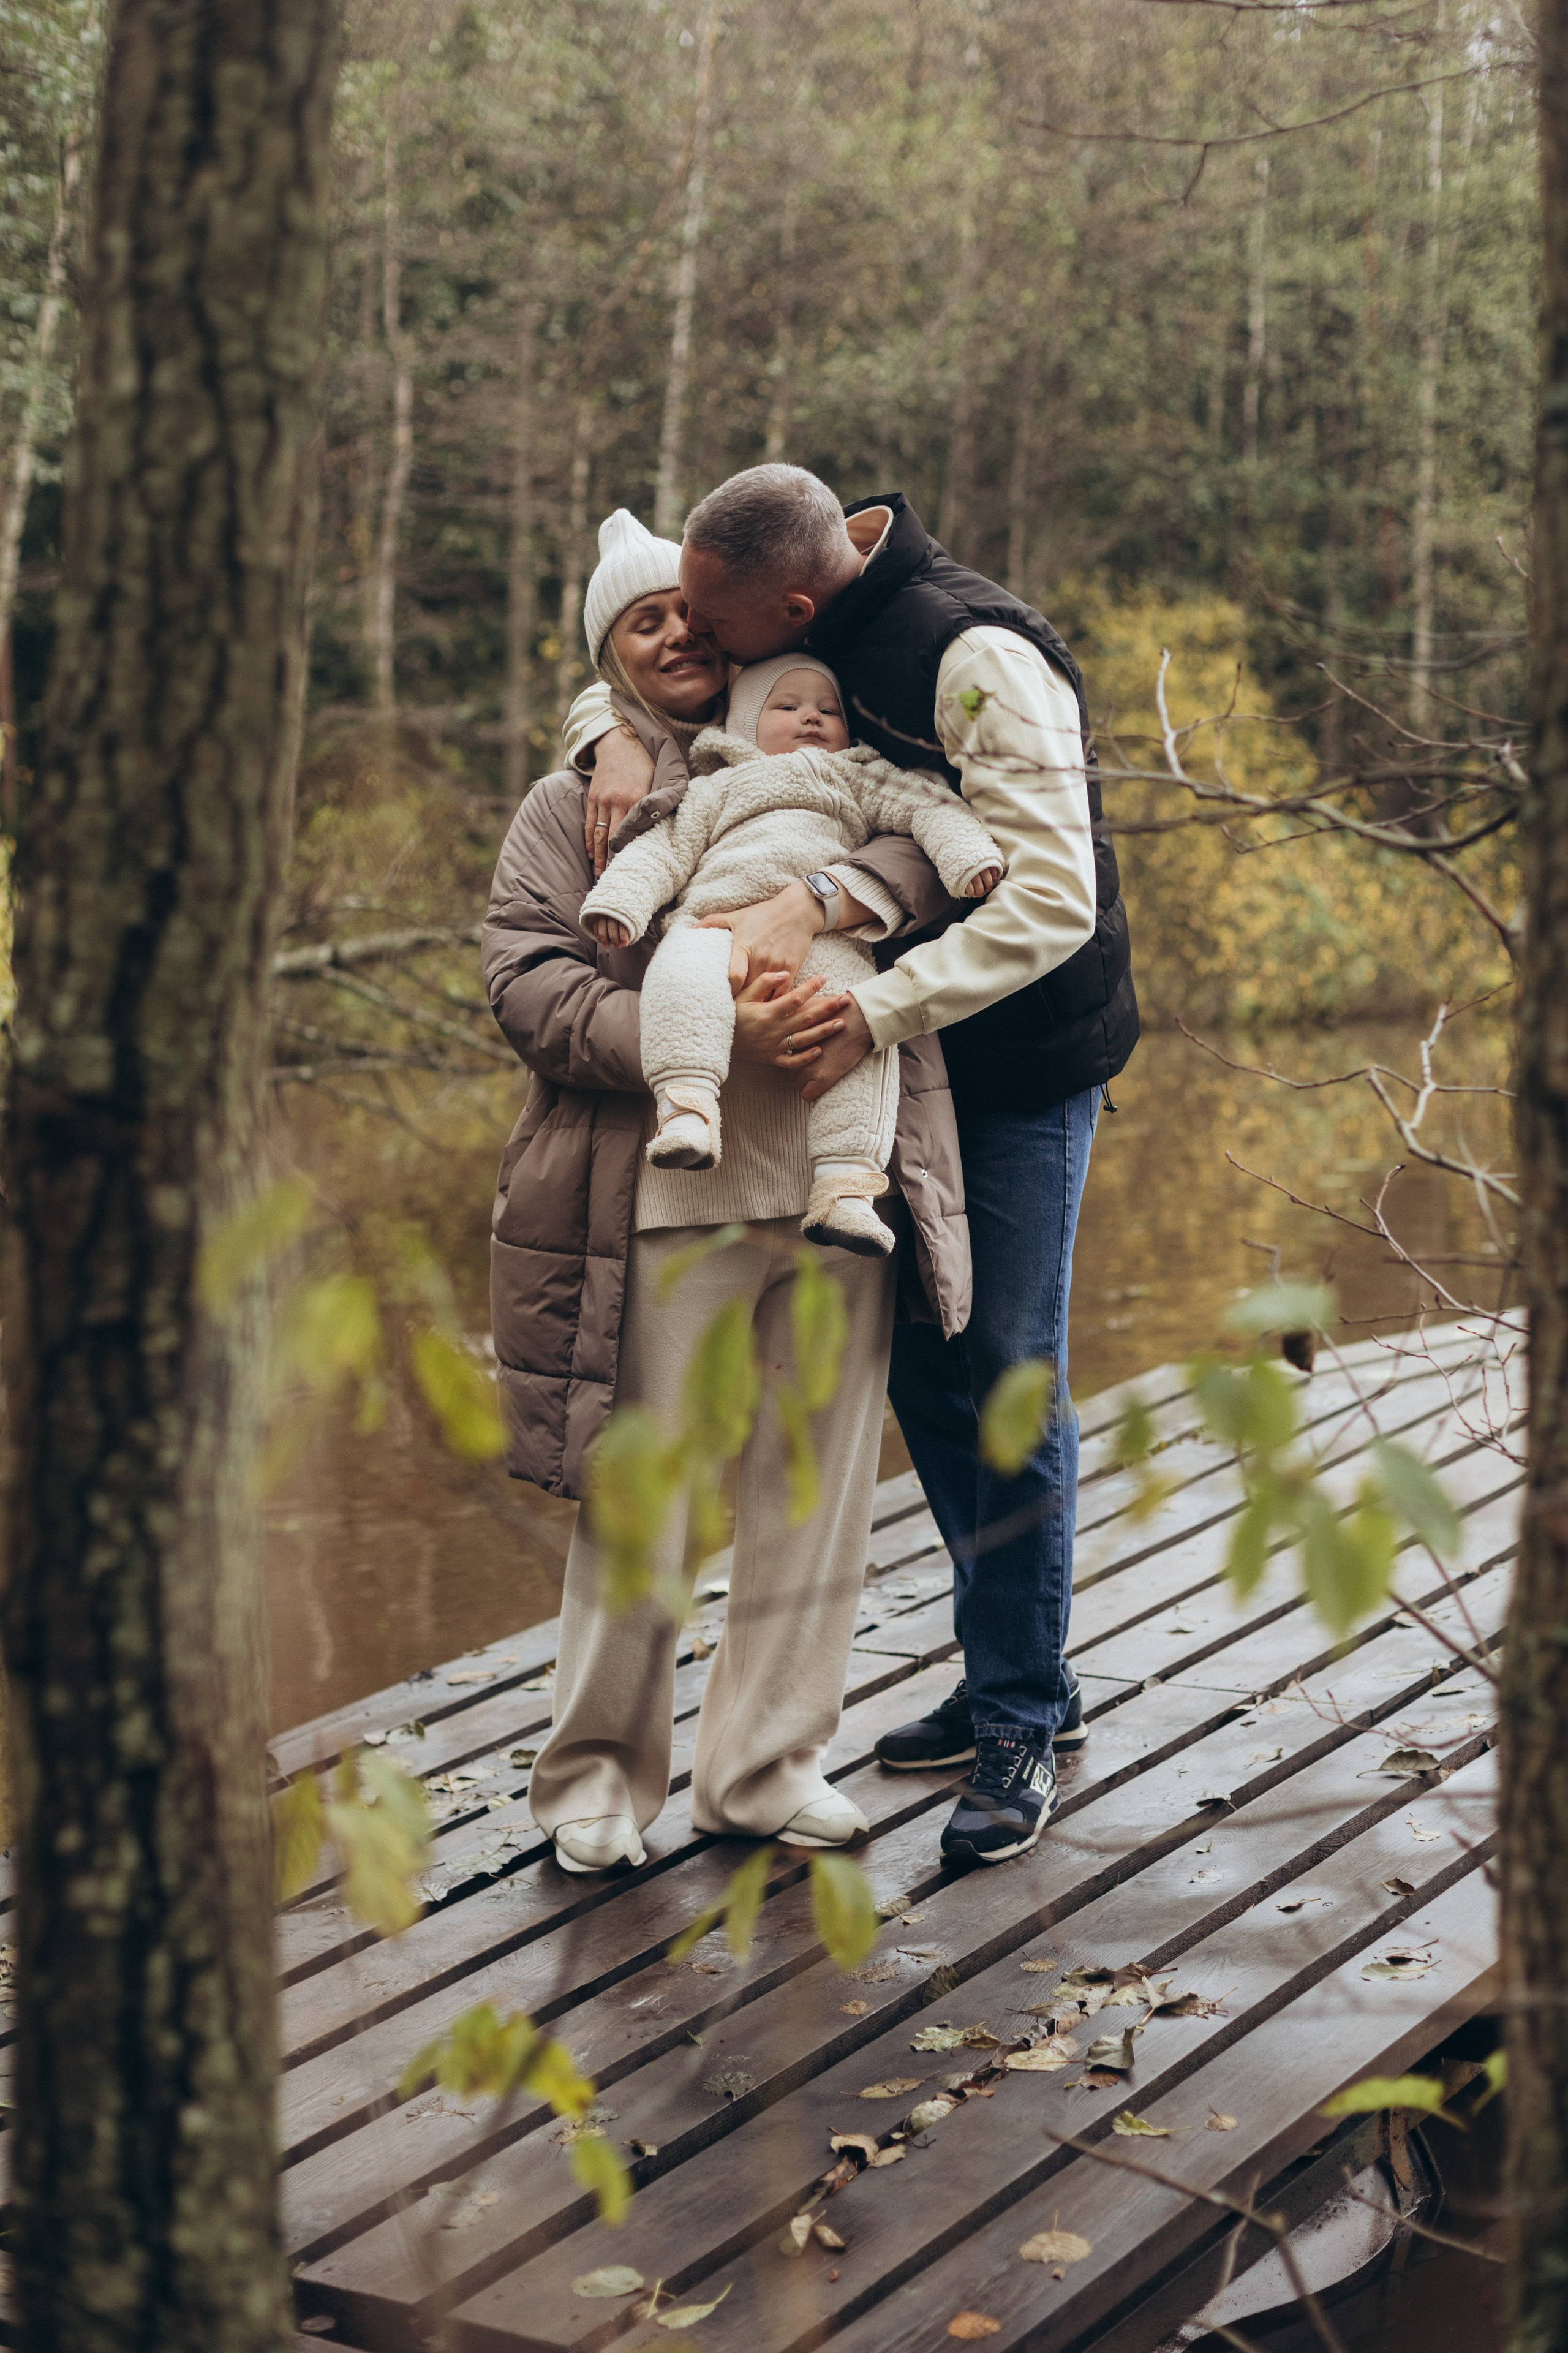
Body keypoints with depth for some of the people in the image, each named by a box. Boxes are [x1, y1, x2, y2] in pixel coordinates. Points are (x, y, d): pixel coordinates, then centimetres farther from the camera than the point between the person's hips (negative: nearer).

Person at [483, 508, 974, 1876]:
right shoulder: (571, 808, 10)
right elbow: (531, 987, -3)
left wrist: (829, 896, -19)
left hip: (837, 1188, 3)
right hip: (664, 1198, -2)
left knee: (816, 1482, 7)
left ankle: (768, 1762, 22)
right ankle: (600, 1771, 19)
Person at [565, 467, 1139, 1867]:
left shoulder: (978, 661, -25)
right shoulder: (786, 650, -2)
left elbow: (1052, 902, -31)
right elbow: (619, 682, 11)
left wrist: (870, 1014, -41)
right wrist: (617, 739, -14)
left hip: (1026, 1060, -7)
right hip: (905, 1062, 7)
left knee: (1010, 1376, -7)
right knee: (922, 1370, 10)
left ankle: (1022, 1719, 4)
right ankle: (1015, 1679, 23)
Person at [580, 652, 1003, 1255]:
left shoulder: (860, 782, 33)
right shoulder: (714, 792, 33)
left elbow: (926, 807, 19)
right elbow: (663, 849, 24)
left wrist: (968, 855, -1)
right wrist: (619, 902, 5)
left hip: (827, 937, 0)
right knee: (685, 975, -36)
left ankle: (846, 1183, -34)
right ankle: (687, 1105, -44)